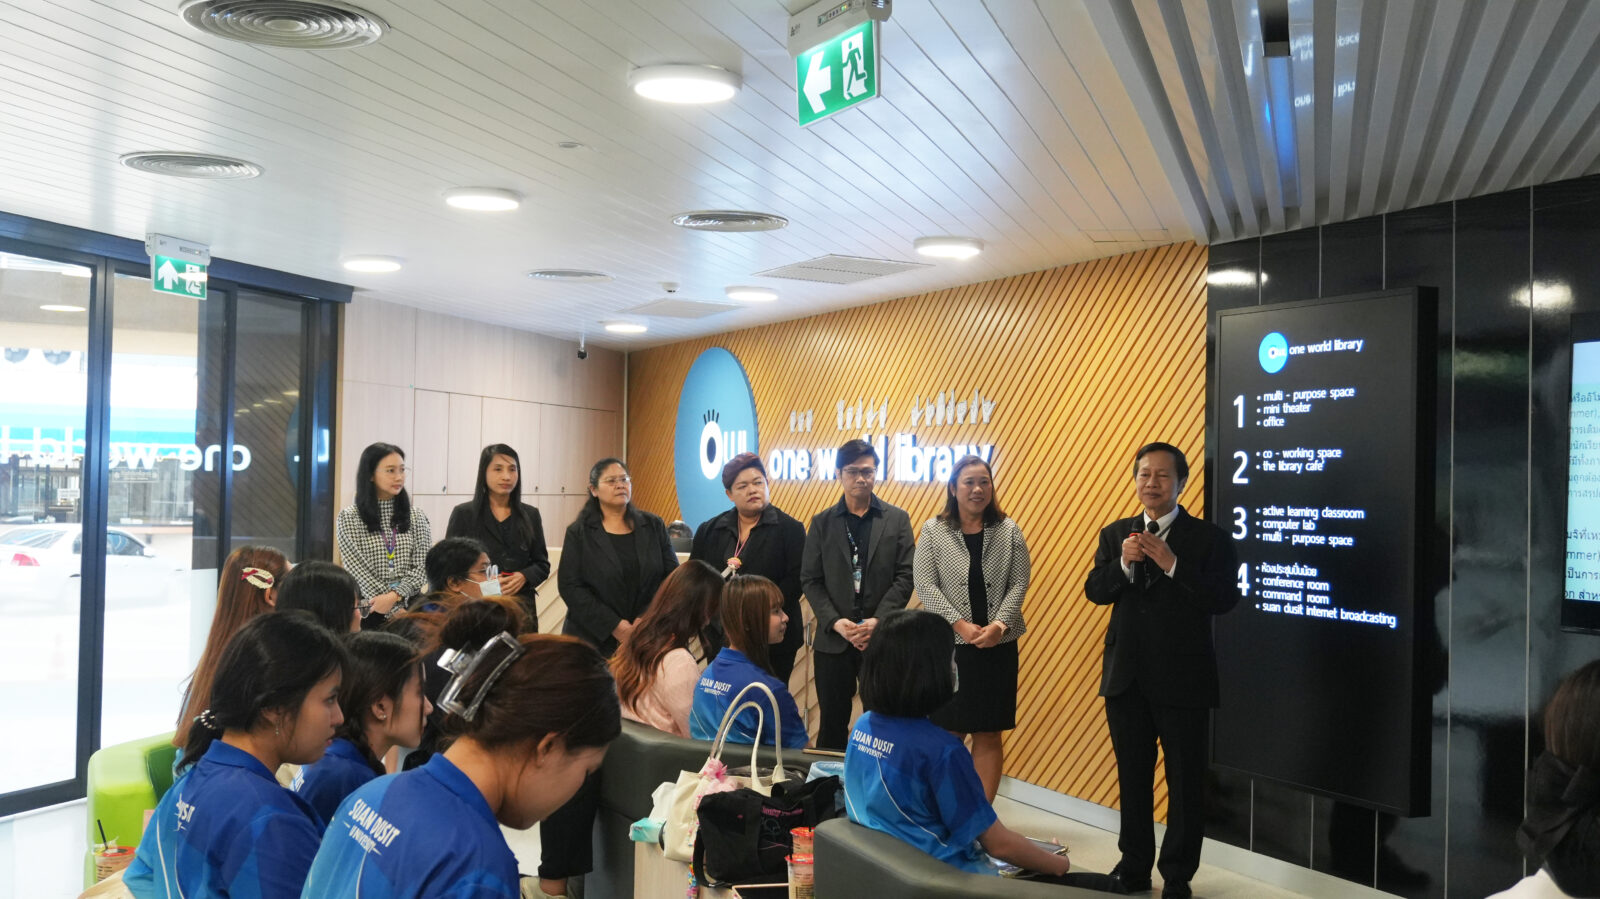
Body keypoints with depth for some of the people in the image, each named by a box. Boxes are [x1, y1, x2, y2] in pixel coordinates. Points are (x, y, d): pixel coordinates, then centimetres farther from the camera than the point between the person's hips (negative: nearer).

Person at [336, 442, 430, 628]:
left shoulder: (415, 516, 7)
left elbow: (422, 566, 1)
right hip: (369, 610, -2)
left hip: (410, 606, 2)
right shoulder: (349, 517, 0)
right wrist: (395, 610, -11)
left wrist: (394, 595, -16)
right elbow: (358, 570, -6)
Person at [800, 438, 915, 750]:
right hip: (833, 640, 1)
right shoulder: (822, 522, 7)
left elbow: (905, 576, -1)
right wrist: (835, 622, -11)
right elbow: (810, 580, 3)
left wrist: (878, 621, -12)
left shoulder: (897, 519, 4)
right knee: (832, 724, 8)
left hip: (882, 639, -1)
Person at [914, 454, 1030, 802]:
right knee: (949, 733, 3)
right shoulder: (933, 531, 1)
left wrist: (1000, 624, -15)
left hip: (997, 646, 2)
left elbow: (1019, 584, 1)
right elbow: (925, 585, -5)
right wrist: (960, 624, -15)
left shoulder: (1009, 531, 5)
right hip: (948, 644, -1)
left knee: (989, 736, 6)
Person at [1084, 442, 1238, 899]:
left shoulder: (1208, 538, -5)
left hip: (1182, 679, -4)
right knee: (1132, 775, 16)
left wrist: (1172, 564, -24)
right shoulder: (1115, 533, 8)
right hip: (1126, 675, 4)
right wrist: (1124, 563, -19)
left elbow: (1224, 599, -15)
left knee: (1185, 781, 5)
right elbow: (1094, 591, -1)